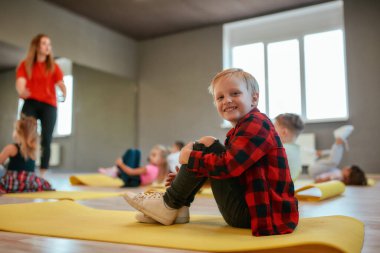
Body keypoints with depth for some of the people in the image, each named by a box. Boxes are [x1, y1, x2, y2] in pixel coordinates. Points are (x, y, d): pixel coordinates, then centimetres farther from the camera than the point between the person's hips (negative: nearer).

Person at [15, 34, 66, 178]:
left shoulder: (53, 66, 11)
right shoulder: (25, 65, 10)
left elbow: (60, 82, -3)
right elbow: (20, 81, -6)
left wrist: (64, 92, -26)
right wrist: (21, 92, -30)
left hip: (49, 105, 0)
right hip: (30, 104, 0)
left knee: (46, 140, -5)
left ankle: (42, 175, -3)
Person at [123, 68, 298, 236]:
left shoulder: (256, 124, -14)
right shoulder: (244, 128, 17)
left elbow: (227, 165, -25)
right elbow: (230, 168, 21)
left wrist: (190, 157, -11)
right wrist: (187, 177, 15)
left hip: (255, 213, -10)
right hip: (246, 207, 10)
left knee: (207, 144, -11)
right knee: (207, 151, 13)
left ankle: (169, 205, -1)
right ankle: (178, 207, 7)